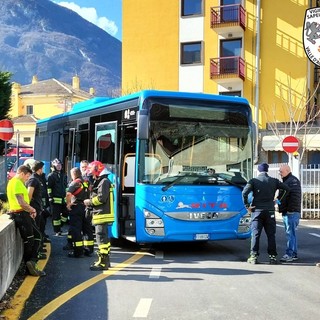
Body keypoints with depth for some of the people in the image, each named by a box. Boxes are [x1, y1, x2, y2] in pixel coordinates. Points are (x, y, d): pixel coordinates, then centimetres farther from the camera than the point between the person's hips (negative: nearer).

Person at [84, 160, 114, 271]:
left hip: (102, 215, -11)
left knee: (101, 238, -10)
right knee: (104, 238, 16)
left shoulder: (104, 182, -12)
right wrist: (90, 202, 5)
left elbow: (101, 198, -20)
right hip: (101, 215, 11)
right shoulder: (99, 182, 19)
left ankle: (103, 263, -10)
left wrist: (90, 202, -8)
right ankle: (106, 260, 25)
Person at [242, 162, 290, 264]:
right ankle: (272, 257, 7)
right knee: (271, 235, 7)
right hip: (270, 211, 1)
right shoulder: (274, 181, 5)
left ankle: (254, 257, 0)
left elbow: (244, 192, -15)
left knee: (255, 234, 2)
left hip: (257, 211, -1)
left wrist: (247, 206, -7)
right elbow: (286, 189, 0)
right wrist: (278, 200, 8)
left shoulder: (253, 181, -2)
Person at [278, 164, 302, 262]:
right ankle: (294, 254, 19)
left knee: (290, 233, -9)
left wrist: (290, 209, -18)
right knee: (291, 233, 13)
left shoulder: (293, 181, -12)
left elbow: (295, 196, -20)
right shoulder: (286, 181, 19)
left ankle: (289, 254, -9)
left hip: (291, 212, -10)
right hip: (287, 212, 10)